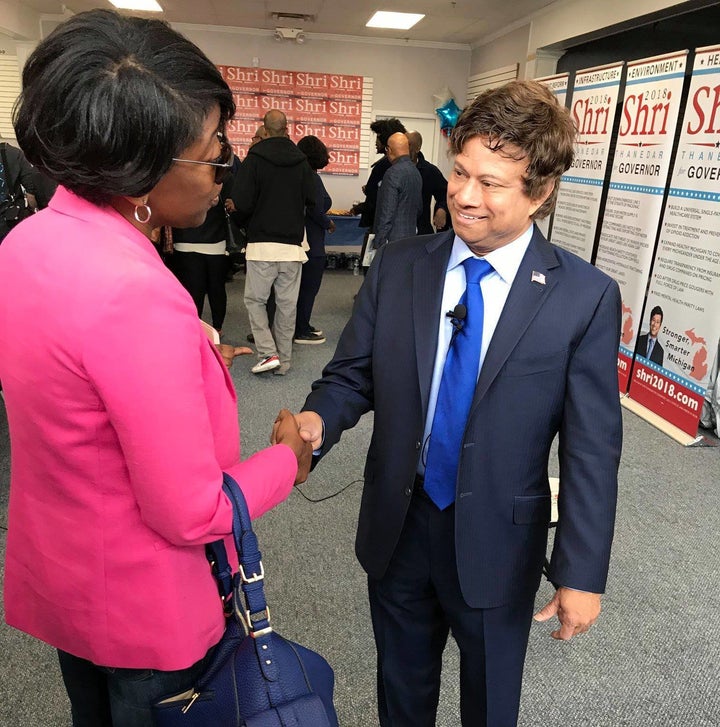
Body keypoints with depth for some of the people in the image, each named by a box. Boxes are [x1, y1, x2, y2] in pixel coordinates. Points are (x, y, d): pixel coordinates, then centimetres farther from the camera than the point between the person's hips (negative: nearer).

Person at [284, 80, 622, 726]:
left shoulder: (587, 298, -13)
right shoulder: (396, 269, -6)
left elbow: (592, 447, -11)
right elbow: (351, 375, -2)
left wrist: (582, 575, -9)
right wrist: (317, 420, -24)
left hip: (498, 547, -2)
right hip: (396, 529, 3)